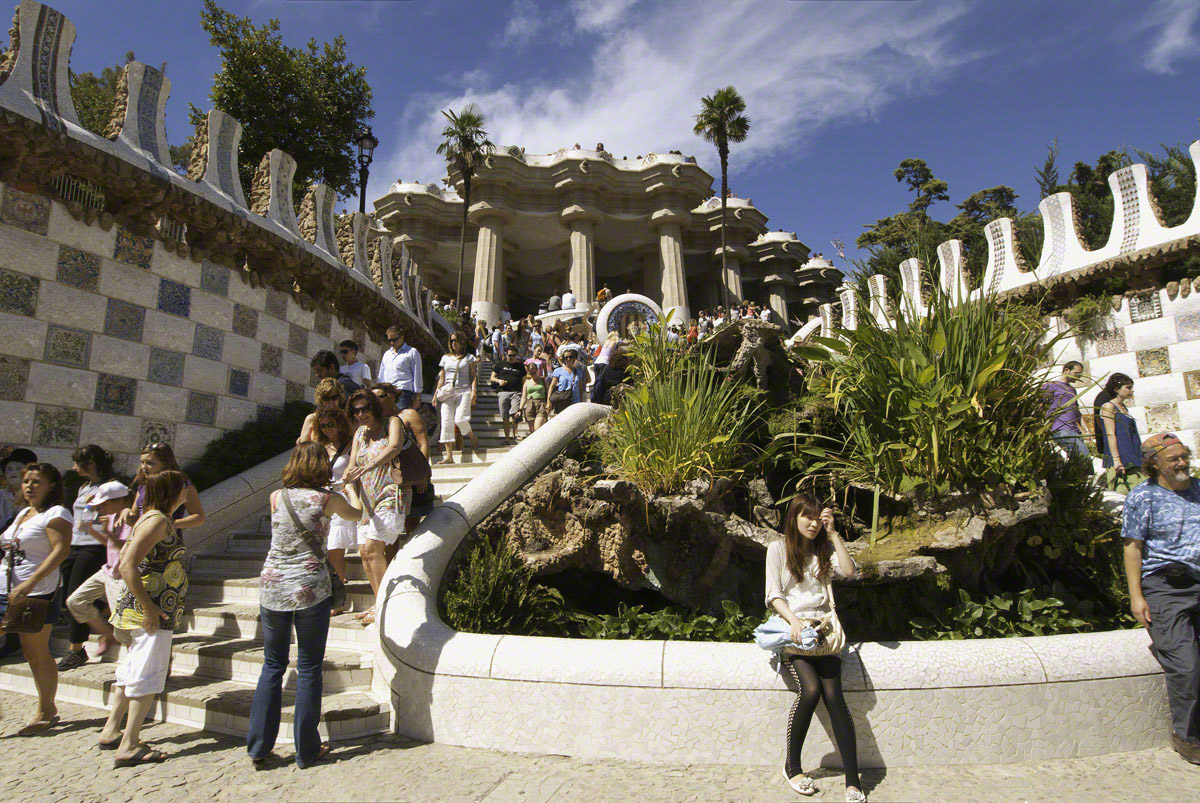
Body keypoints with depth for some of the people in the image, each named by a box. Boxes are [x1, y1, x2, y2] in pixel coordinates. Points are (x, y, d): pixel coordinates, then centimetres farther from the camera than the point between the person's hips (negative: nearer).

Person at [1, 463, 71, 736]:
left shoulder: (56, 513, -9)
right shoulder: (23, 513, 17)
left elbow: (61, 551, -19)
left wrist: (29, 584, -25)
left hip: (38, 592, -7)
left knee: (36, 652, 0)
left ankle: (46, 711, 13)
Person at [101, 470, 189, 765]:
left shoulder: (164, 520, 13)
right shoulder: (157, 520, -17)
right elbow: (127, 566, -23)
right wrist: (149, 608, -23)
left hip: (155, 609, 10)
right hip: (153, 610, -10)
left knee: (133, 669, 19)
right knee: (149, 674, -4)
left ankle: (111, 732, 31)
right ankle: (128, 747, 3)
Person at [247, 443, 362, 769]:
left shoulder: (276, 497, 3)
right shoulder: (327, 499, -4)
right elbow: (356, 513, 16)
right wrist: (350, 488, 36)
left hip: (272, 588, 3)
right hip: (310, 589, -3)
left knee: (273, 665, 17)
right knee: (309, 668, 7)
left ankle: (258, 745, 21)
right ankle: (306, 750, 15)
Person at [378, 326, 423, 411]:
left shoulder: (412, 352, 6)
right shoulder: (387, 354, 24)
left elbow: (417, 374, 3)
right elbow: (381, 375, 27)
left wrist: (417, 394, -2)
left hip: (404, 390, -5)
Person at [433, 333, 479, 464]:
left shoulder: (469, 358, 9)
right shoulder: (445, 358, 17)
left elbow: (473, 376, 5)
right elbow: (441, 378, 17)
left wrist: (473, 390, -10)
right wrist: (436, 393, 9)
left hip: (464, 391, -3)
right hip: (447, 392, 3)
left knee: (460, 419, -20)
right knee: (446, 422, -6)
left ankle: (473, 436, 12)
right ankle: (449, 455, -5)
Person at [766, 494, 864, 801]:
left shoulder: (825, 549, 16)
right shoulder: (778, 549, 5)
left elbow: (849, 571, -3)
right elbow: (773, 596, 0)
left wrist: (833, 533, -2)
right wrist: (794, 621, -17)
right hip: (791, 627, -3)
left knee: (833, 694, -19)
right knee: (810, 689, -25)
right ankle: (791, 766, -7)